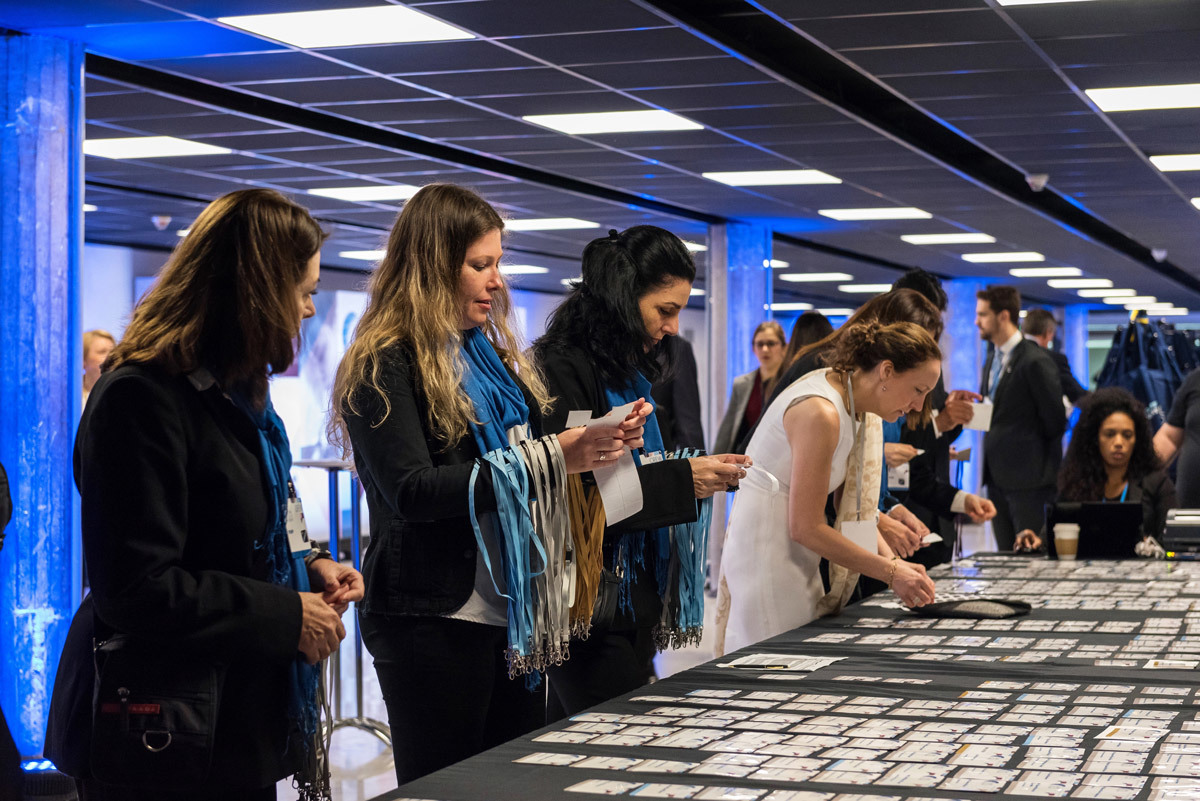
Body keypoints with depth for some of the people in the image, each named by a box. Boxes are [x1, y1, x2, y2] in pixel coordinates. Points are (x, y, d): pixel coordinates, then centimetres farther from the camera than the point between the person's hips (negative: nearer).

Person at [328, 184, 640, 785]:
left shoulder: (494, 355, 15)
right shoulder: (382, 367, -9)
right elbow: (414, 490, -21)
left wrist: (604, 444, 2)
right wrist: (548, 458, -24)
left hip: (514, 614, 8)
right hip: (435, 618, -7)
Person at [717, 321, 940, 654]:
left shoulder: (853, 404, 7)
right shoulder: (821, 413, -22)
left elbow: (853, 505, 12)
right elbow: (805, 527, -20)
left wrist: (894, 560, -2)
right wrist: (891, 572, -15)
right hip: (767, 559, -9)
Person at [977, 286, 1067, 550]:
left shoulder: (1035, 361, -13)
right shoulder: (991, 361, 15)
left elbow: (1054, 419, -11)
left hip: (1028, 478, -9)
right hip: (998, 476, 9)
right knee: (1006, 555, 10)